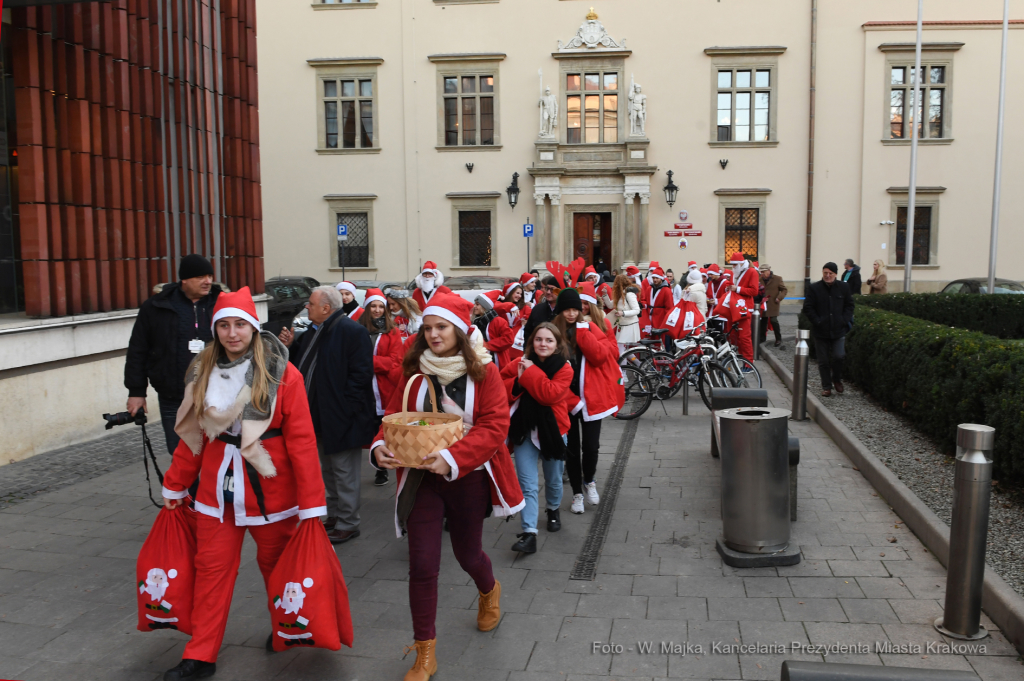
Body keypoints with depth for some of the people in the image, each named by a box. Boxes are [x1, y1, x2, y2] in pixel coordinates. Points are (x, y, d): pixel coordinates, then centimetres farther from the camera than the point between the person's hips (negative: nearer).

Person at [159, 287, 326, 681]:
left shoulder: (282, 374, -13)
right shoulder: (203, 372, 2)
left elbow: (302, 441, -14)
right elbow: (192, 435, 10)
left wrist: (312, 504, -15)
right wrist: (174, 487, 13)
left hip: (269, 487, -3)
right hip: (218, 486, 3)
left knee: (275, 563, 14)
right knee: (212, 567, 7)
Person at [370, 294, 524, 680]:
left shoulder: (483, 372, -9)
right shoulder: (414, 372, 0)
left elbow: (494, 427, -18)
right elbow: (394, 417, 0)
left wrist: (452, 458, -31)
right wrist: (380, 446, -23)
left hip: (467, 477, -1)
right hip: (422, 478, 2)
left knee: (467, 553, 18)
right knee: (422, 565, -1)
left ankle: (489, 591, 56)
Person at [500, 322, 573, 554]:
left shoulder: (564, 369, -7)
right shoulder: (520, 363, 0)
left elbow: (549, 394, -23)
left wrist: (530, 372, -20)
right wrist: (517, 382, -21)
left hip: (552, 430, 0)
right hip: (524, 430, 0)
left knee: (554, 480, 19)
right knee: (528, 485, -6)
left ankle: (553, 509, 49)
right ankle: (529, 534, -6)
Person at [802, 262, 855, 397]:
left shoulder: (843, 287, 5)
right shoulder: (814, 288, 0)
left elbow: (849, 305, 11)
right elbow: (807, 307, -1)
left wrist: (845, 320, -3)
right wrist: (817, 321, -10)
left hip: (839, 330, 0)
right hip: (821, 331, 0)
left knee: (839, 356, -11)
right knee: (823, 361, 5)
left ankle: (837, 379, 17)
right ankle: (826, 386, 17)